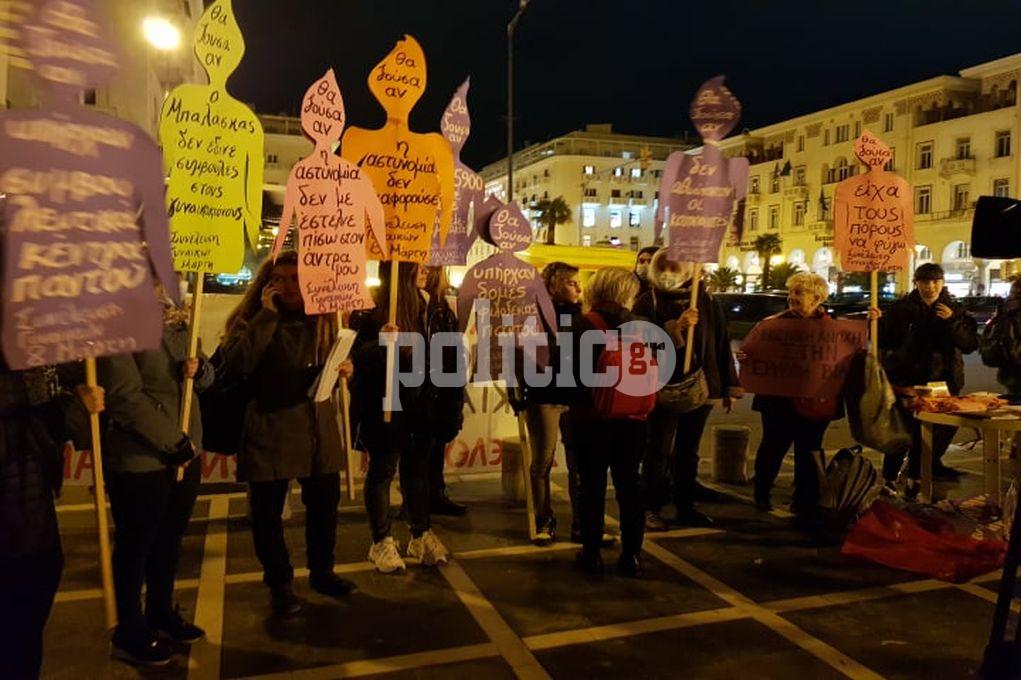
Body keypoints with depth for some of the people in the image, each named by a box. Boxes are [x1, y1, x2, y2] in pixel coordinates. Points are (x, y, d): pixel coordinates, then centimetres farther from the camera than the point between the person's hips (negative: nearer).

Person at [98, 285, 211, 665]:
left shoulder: (174, 322, 9)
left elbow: (206, 377, 16)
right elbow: (125, 397, -20)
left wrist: (198, 370, -8)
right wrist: (174, 442, -20)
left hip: (184, 452, 7)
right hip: (139, 459, -7)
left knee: (170, 538, 19)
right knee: (135, 545, 8)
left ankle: (161, 612, 38)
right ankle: (129, 634, 25)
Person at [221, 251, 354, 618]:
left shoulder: (321, 318, 7)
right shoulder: (253, 317, -4)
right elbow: (236, 362, -23)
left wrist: (343, 369, -5)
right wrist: (268, 313, -22)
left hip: (318, 426, 4)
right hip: (269, 429, -3)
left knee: (324, 504, 12)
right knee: (267, 510, 5)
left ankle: (321, 572, 34)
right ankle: (280, 583, 25)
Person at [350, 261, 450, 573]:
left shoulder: (420, 306, 7)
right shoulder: (370, 310, -13)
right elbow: (355, 356, -18)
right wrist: (379, 343, -33)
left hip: (417, 403, 6)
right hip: (382, 405, -6)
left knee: (417, 467, 14)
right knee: (382, 470, 6)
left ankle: (421, 535, 28)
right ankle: (382, 542, 20)